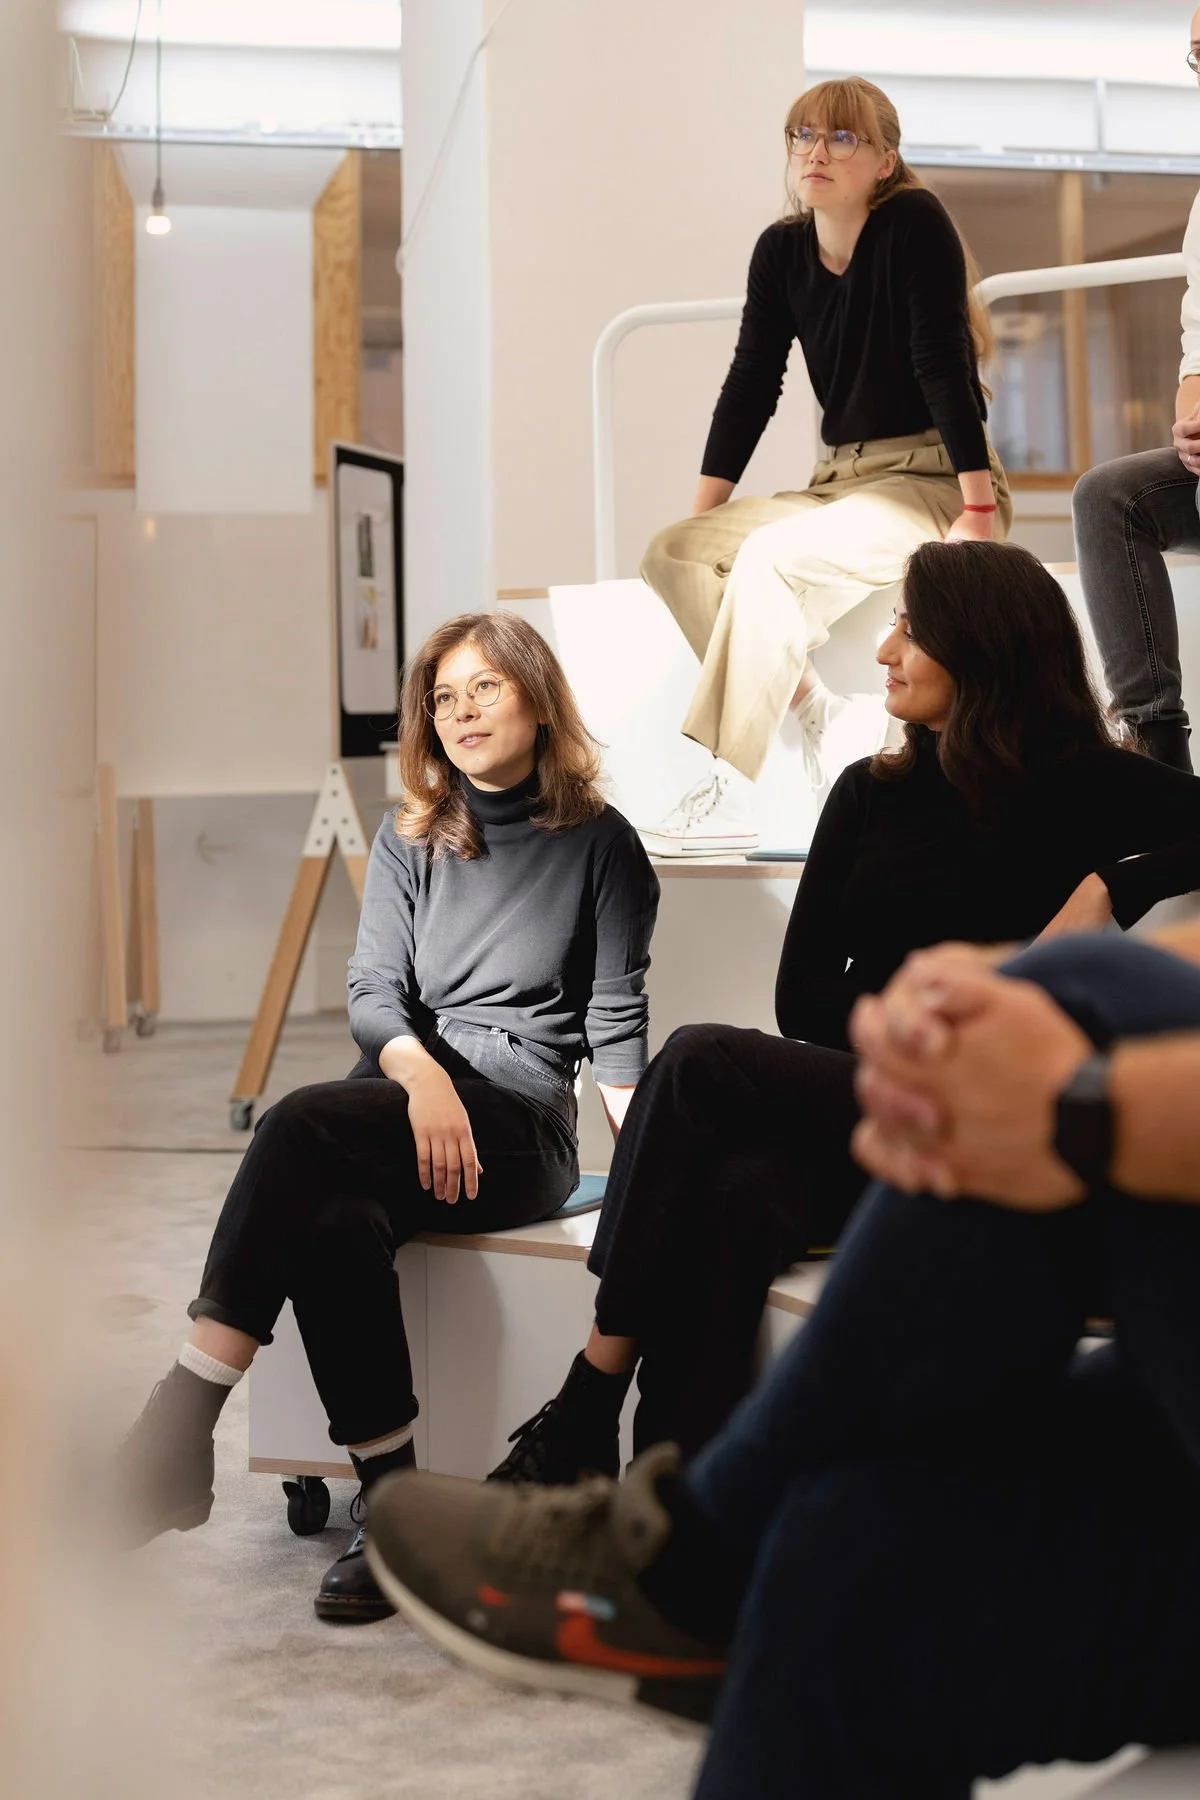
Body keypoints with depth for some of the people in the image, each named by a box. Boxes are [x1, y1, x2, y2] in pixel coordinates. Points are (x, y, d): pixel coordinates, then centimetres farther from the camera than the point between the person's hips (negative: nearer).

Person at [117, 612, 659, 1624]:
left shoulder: (599, 844, 9)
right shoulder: (410, 842, 19)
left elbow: (615, 1019, 5)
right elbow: (373, 992, 6)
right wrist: (421, 1073, -17)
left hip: (522, 1124, -3)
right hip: (399, 1102, 4)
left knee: (305, 1123, -32)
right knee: (336, 1227, -34)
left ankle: (183, 1420, -35)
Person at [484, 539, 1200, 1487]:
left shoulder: (1092, 793, 3)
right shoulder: (873, 793, 16)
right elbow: (803, 995, 10)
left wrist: (1110, 886, -16)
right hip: (847, 1110, 4)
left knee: (699, 1062, -25)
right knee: (737, 1194, -32)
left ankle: (581, 1422, -21)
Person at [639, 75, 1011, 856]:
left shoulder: (914, 222, -11)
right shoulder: (782, 250, 7)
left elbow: (943, 366, -17)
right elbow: (750, 385, 8)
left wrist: (980, 510, -20)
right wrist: (702, 517, 2)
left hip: (936, 482, -7)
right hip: (841, 480, 7)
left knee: (769, 556, -30)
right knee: (674, 553, -10)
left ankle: (731, 796, -28)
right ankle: (822, 715, -6)